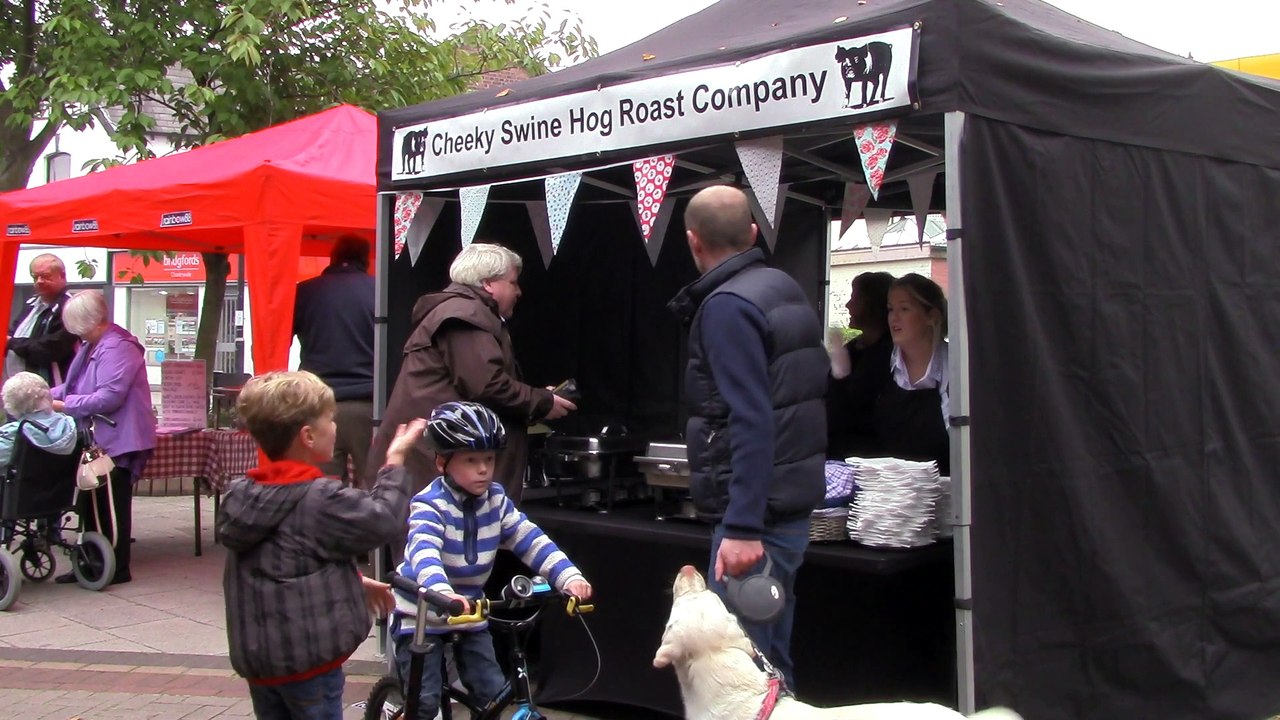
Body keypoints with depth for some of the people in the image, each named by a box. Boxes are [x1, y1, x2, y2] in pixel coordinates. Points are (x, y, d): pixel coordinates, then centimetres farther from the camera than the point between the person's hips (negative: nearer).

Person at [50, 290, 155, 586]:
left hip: (117, 442, -10)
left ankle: (116, 569, 8)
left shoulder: (117, 348, -18)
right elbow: (75, 385, 20)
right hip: (98, 440, 10)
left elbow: (109, 397, -26)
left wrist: (65, 405, -19)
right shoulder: (92, 346, 15)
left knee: (110, 508, -2)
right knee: (92, 504, 15)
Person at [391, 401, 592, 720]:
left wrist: (569, 576, -26)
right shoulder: (430, 505, -22)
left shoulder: (496, 500, -4)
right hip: (421, 615, -5)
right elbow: (423, 552, -39)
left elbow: (531, 540, -10)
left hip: (469, 613, 5)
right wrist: (443, 594, -59)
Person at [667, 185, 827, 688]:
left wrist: (742, 528, -25)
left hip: (755, 513, -10)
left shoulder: (726, 306, -15)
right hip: (793, 502, 10)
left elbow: (751, 420, -23)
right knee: (772, 661, 18)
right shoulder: (786, 289, 12)